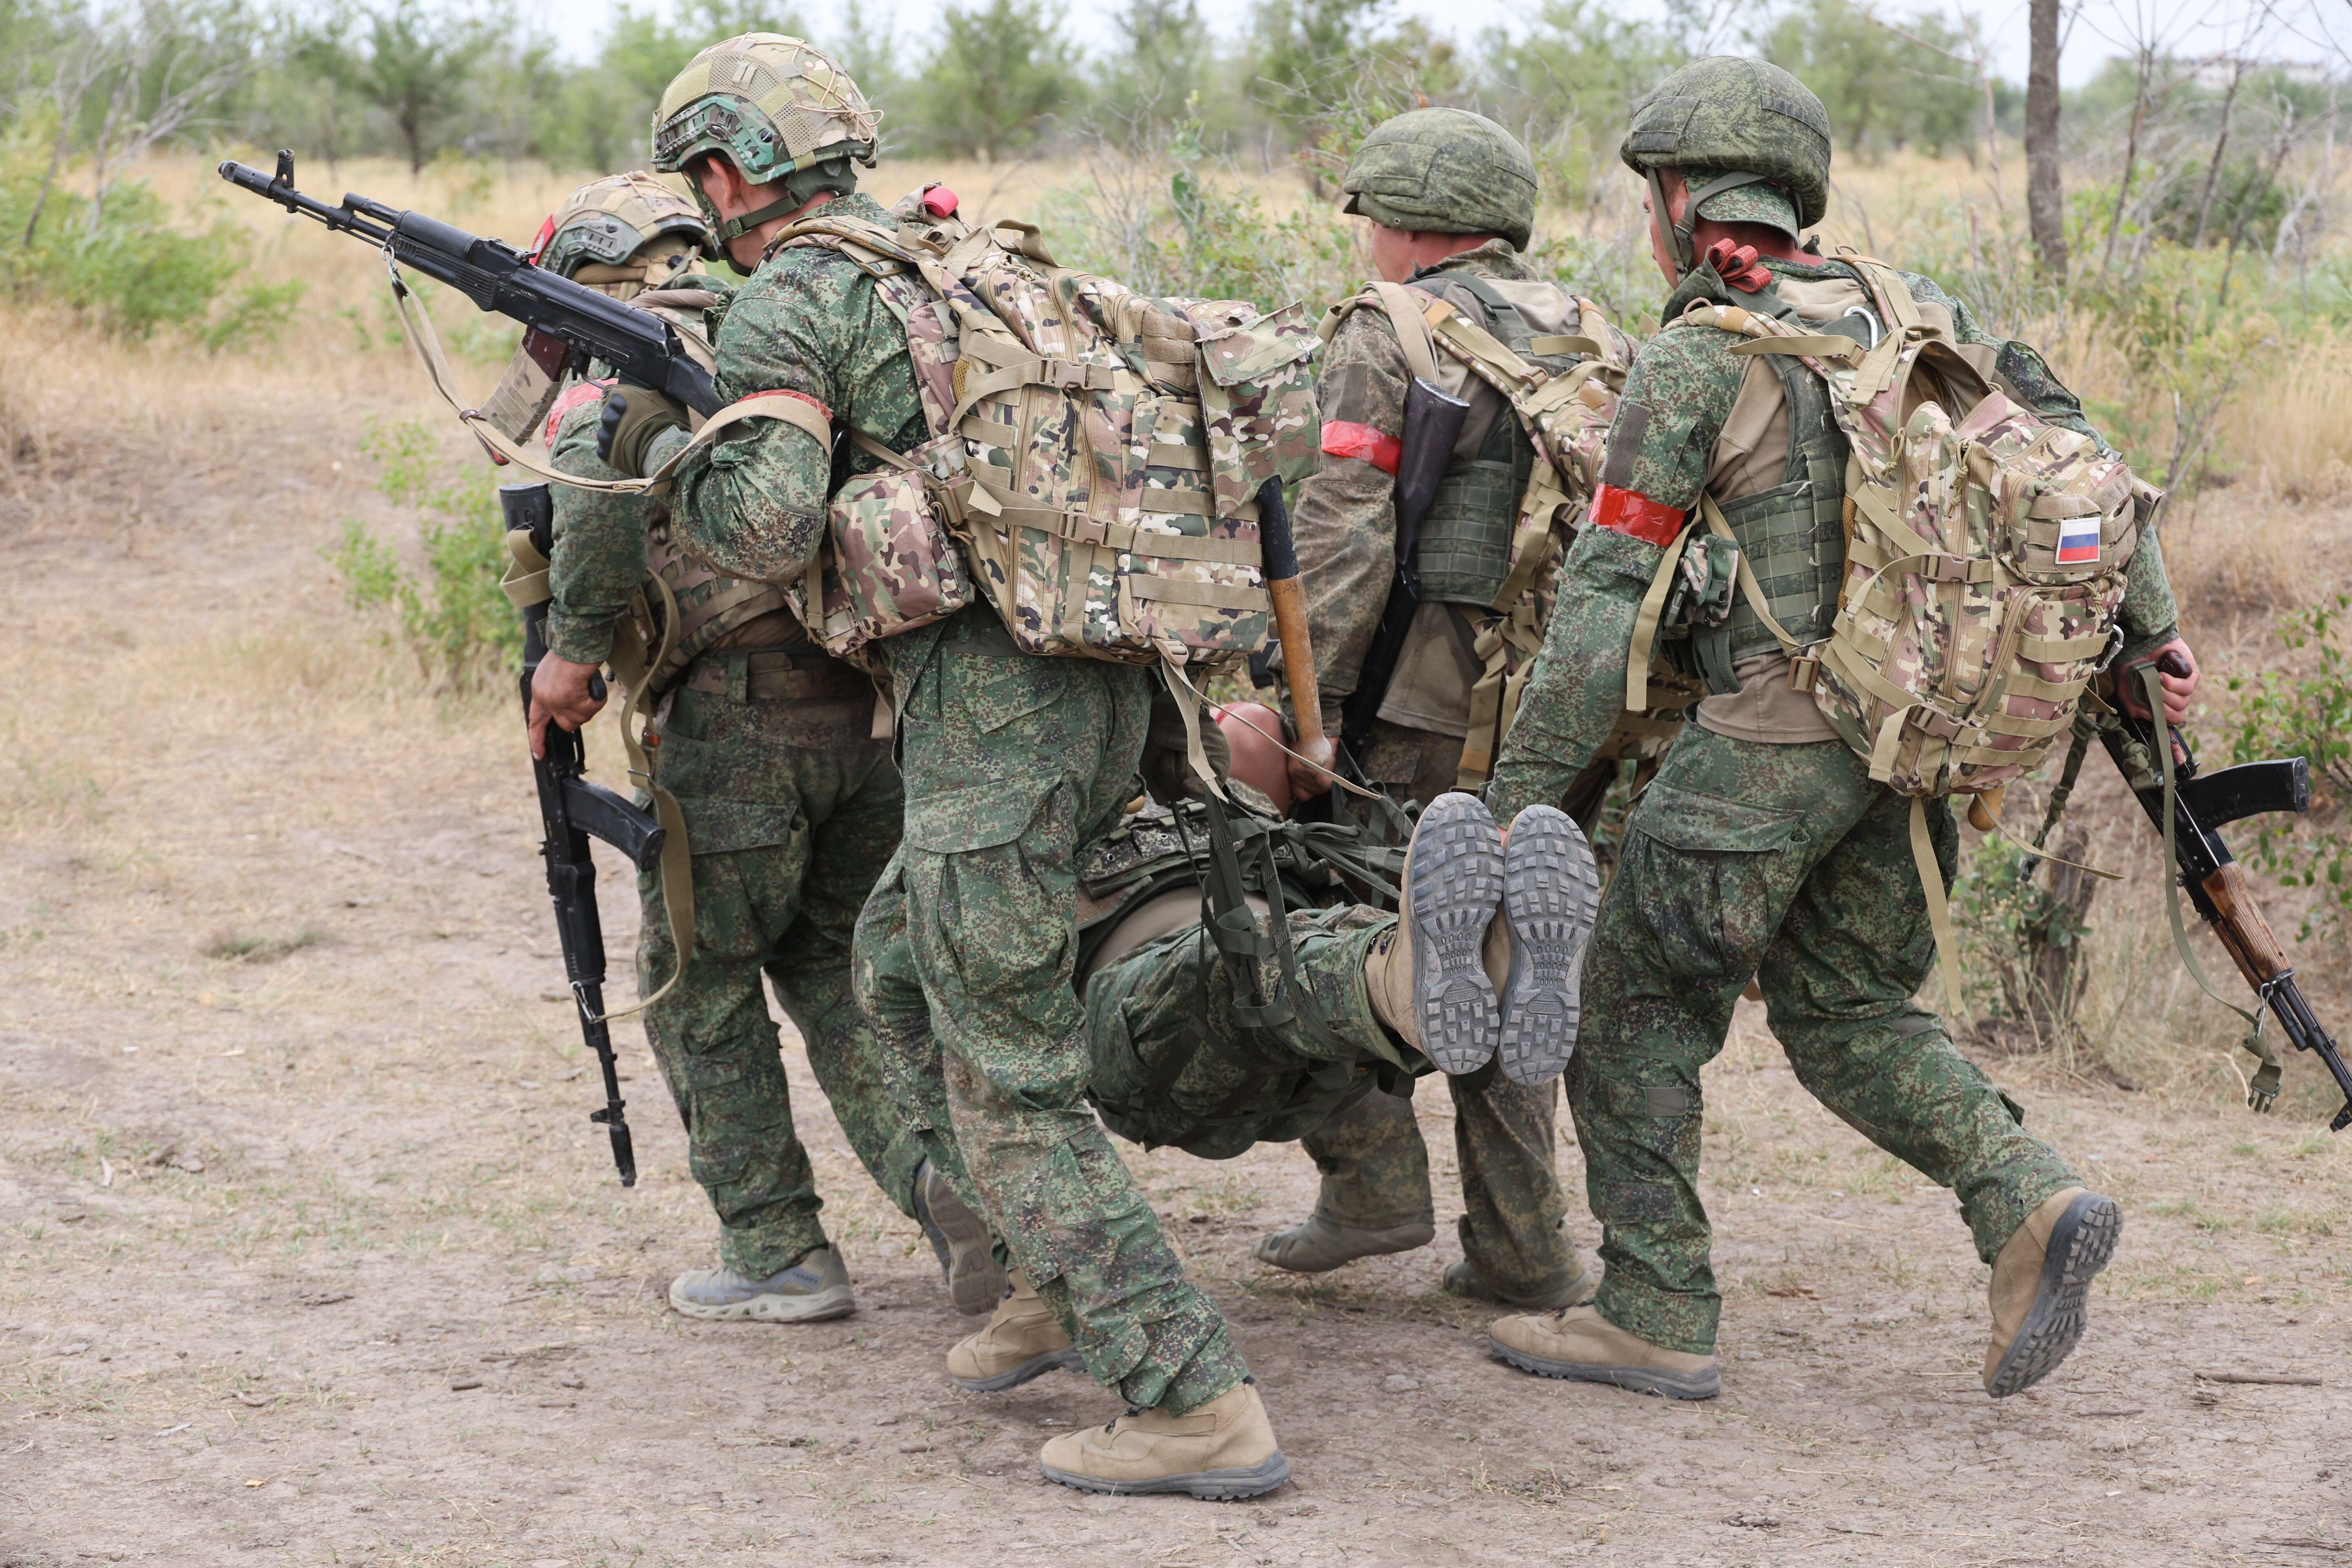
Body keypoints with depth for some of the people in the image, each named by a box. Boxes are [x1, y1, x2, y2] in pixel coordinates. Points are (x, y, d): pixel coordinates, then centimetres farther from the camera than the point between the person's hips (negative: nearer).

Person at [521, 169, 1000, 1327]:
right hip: (870, 703, 6)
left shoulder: (618, 365, -1)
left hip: (738, 711, -6)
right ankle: (938, 1169, -2)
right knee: (831, 964, 18)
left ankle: (776, 1255, 11)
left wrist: (574, 647, -16)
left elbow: (602, 476, -23)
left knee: (701, 987, 9)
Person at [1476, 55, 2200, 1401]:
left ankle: (1655, 1317, 9)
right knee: (1845, 1009, 19)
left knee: (1635, 1004, 8)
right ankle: (2031, 1205, -1)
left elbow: (1606, 597, -12)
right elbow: (2077, 457, 9)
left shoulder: (1693, 361, -9)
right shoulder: (1916, 314, 10)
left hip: (1774, 738, -7)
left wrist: (1523, 792, -10)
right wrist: (2149, 627, 14)